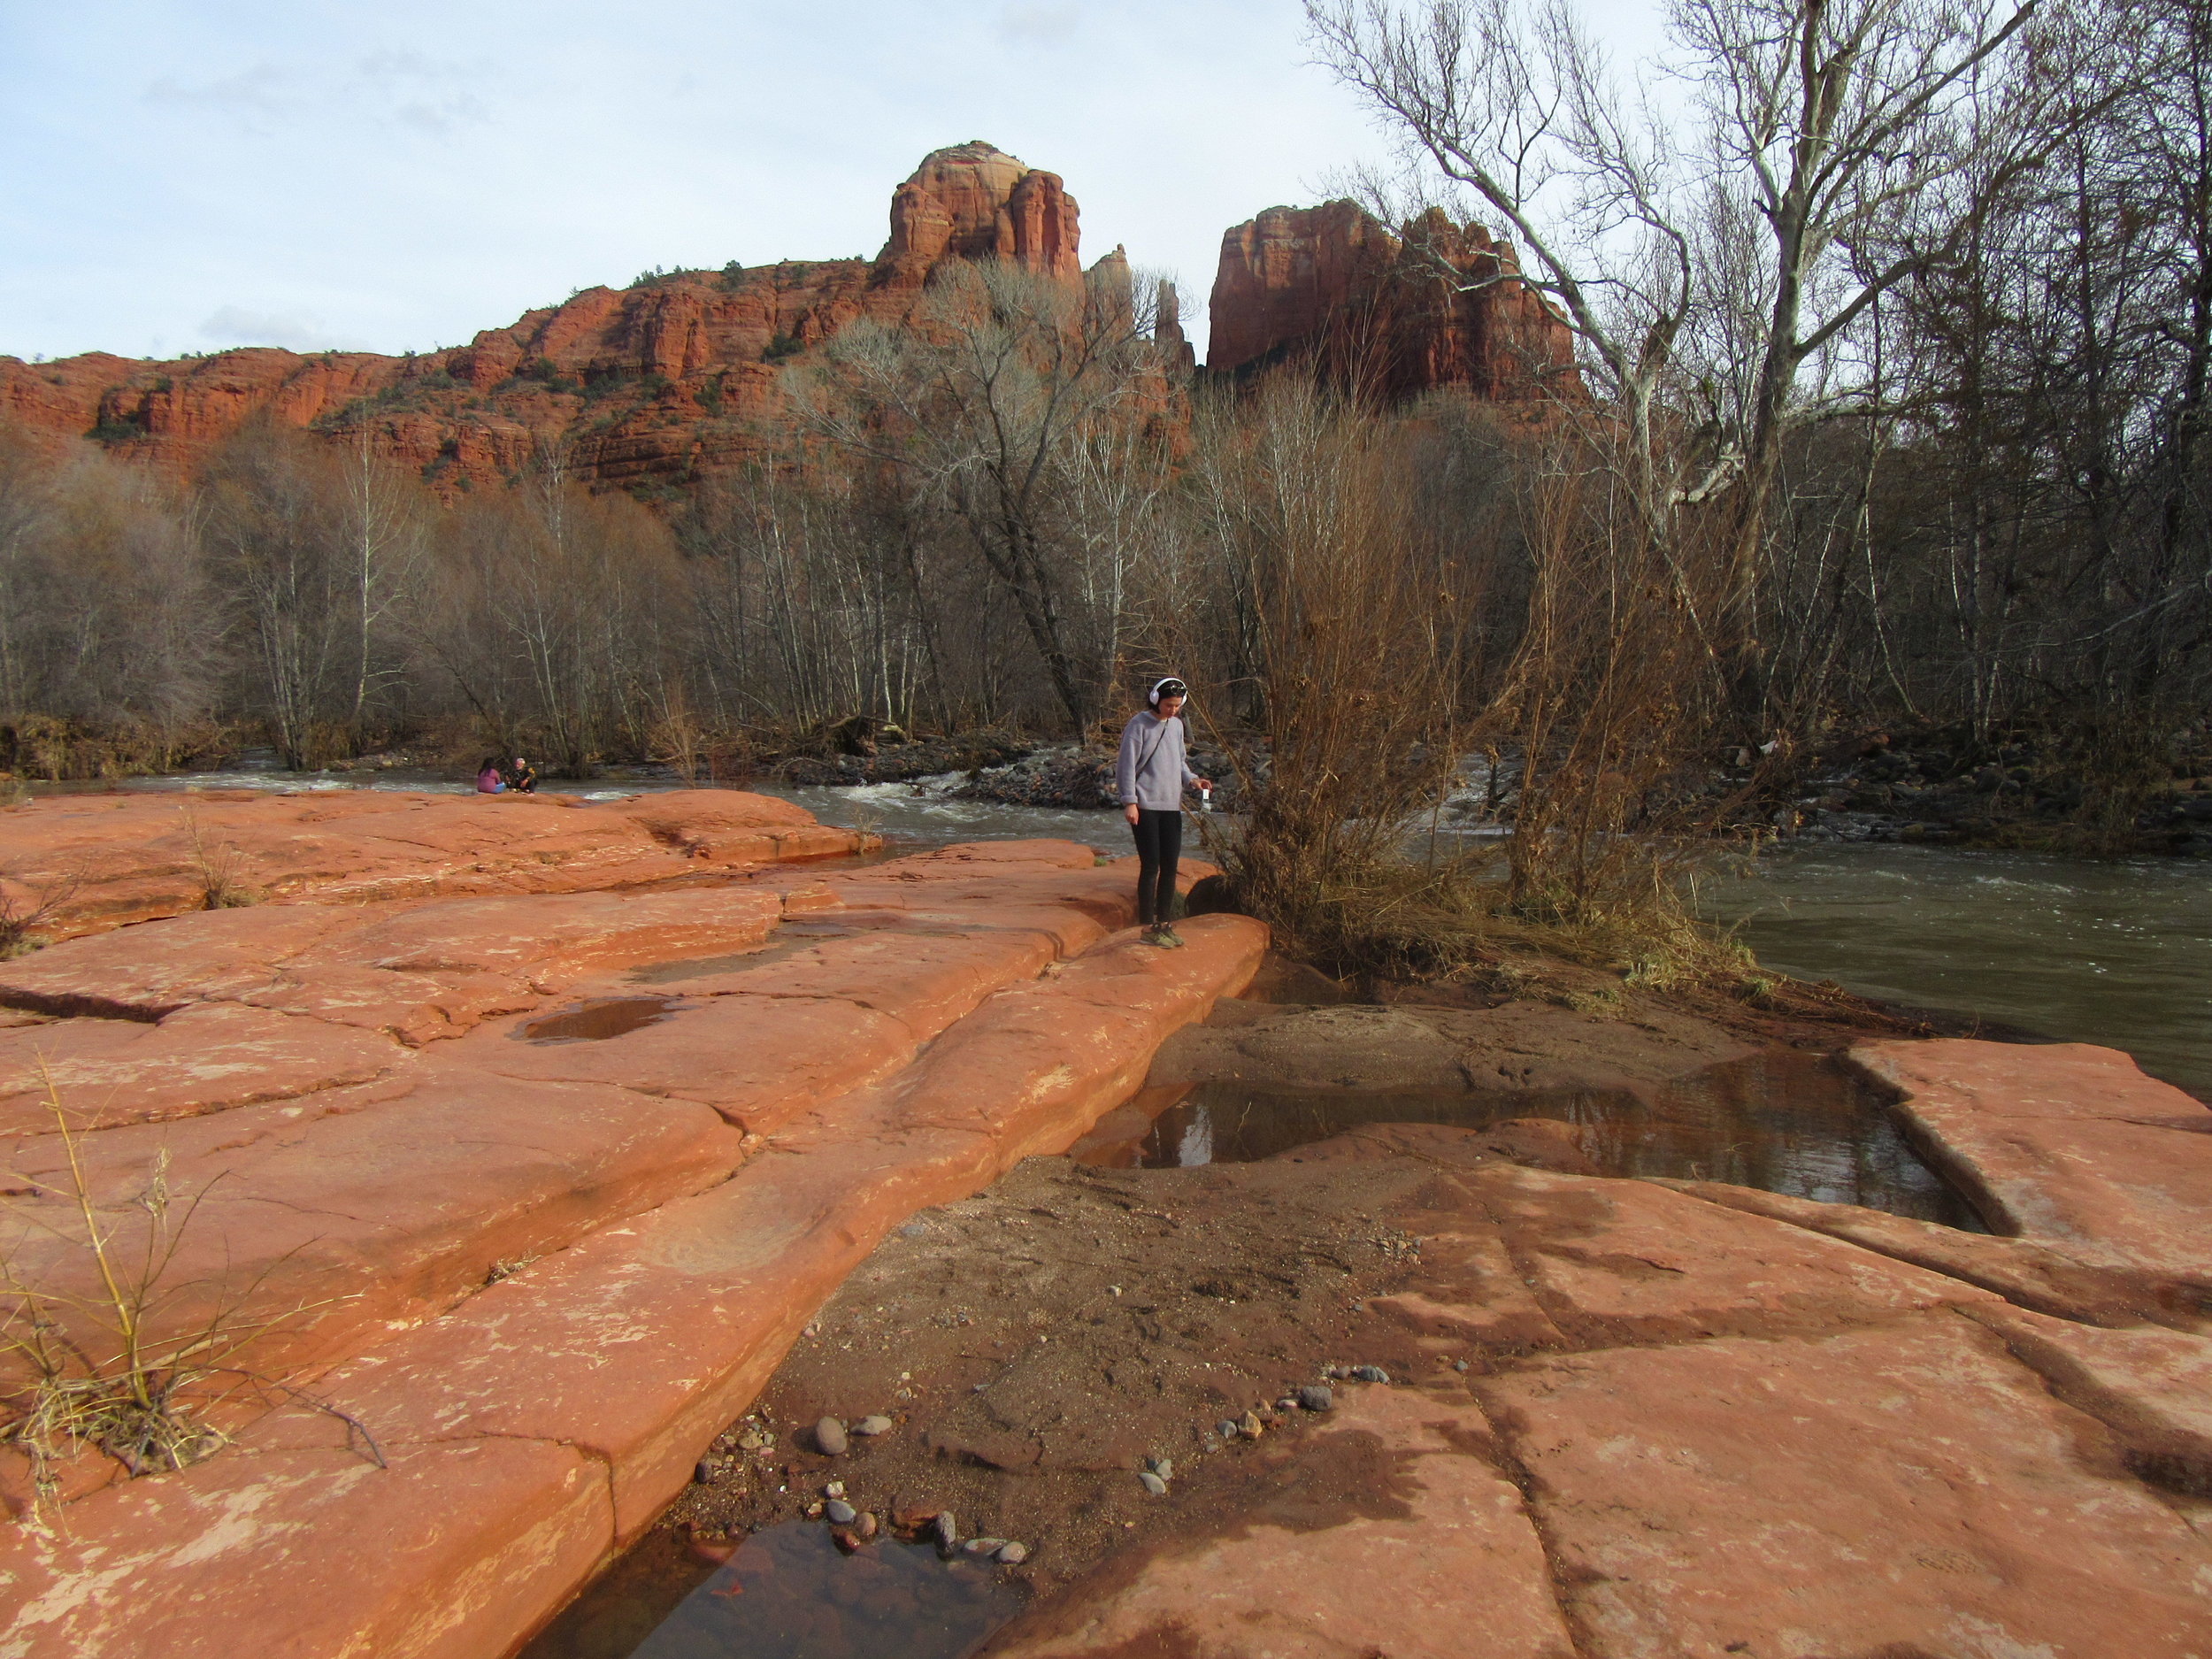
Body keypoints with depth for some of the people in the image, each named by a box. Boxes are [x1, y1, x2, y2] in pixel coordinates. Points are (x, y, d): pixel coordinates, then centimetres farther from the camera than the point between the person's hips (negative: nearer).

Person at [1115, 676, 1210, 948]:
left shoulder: (1177, 725, 14)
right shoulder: (1139, 724, -6)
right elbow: (1127, 764, -9)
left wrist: (1191, 779, 4)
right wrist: (1129, 801, -15)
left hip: (1171, 806, 7)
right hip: (1145, 806, -7)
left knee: (1170, 866, 8)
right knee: (1151, 866, -5)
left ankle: (1164, 923, 19)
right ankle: (1148, 928, 2)